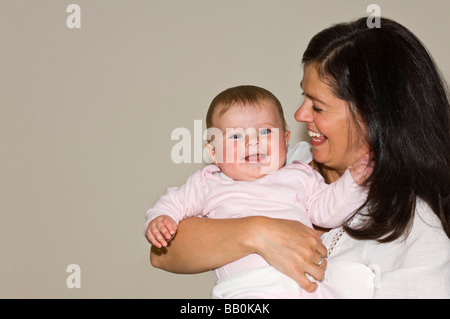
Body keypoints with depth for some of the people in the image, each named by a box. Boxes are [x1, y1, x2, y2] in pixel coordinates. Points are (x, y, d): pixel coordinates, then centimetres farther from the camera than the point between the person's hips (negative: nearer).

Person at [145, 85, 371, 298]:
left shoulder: (299, 177, 21)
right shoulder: (207, 184, 18)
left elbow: (327, 211, 22)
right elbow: (176, 202, 26)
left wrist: (351, 180, 10)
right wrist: (159, 219, 5)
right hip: (245, 288, -3)